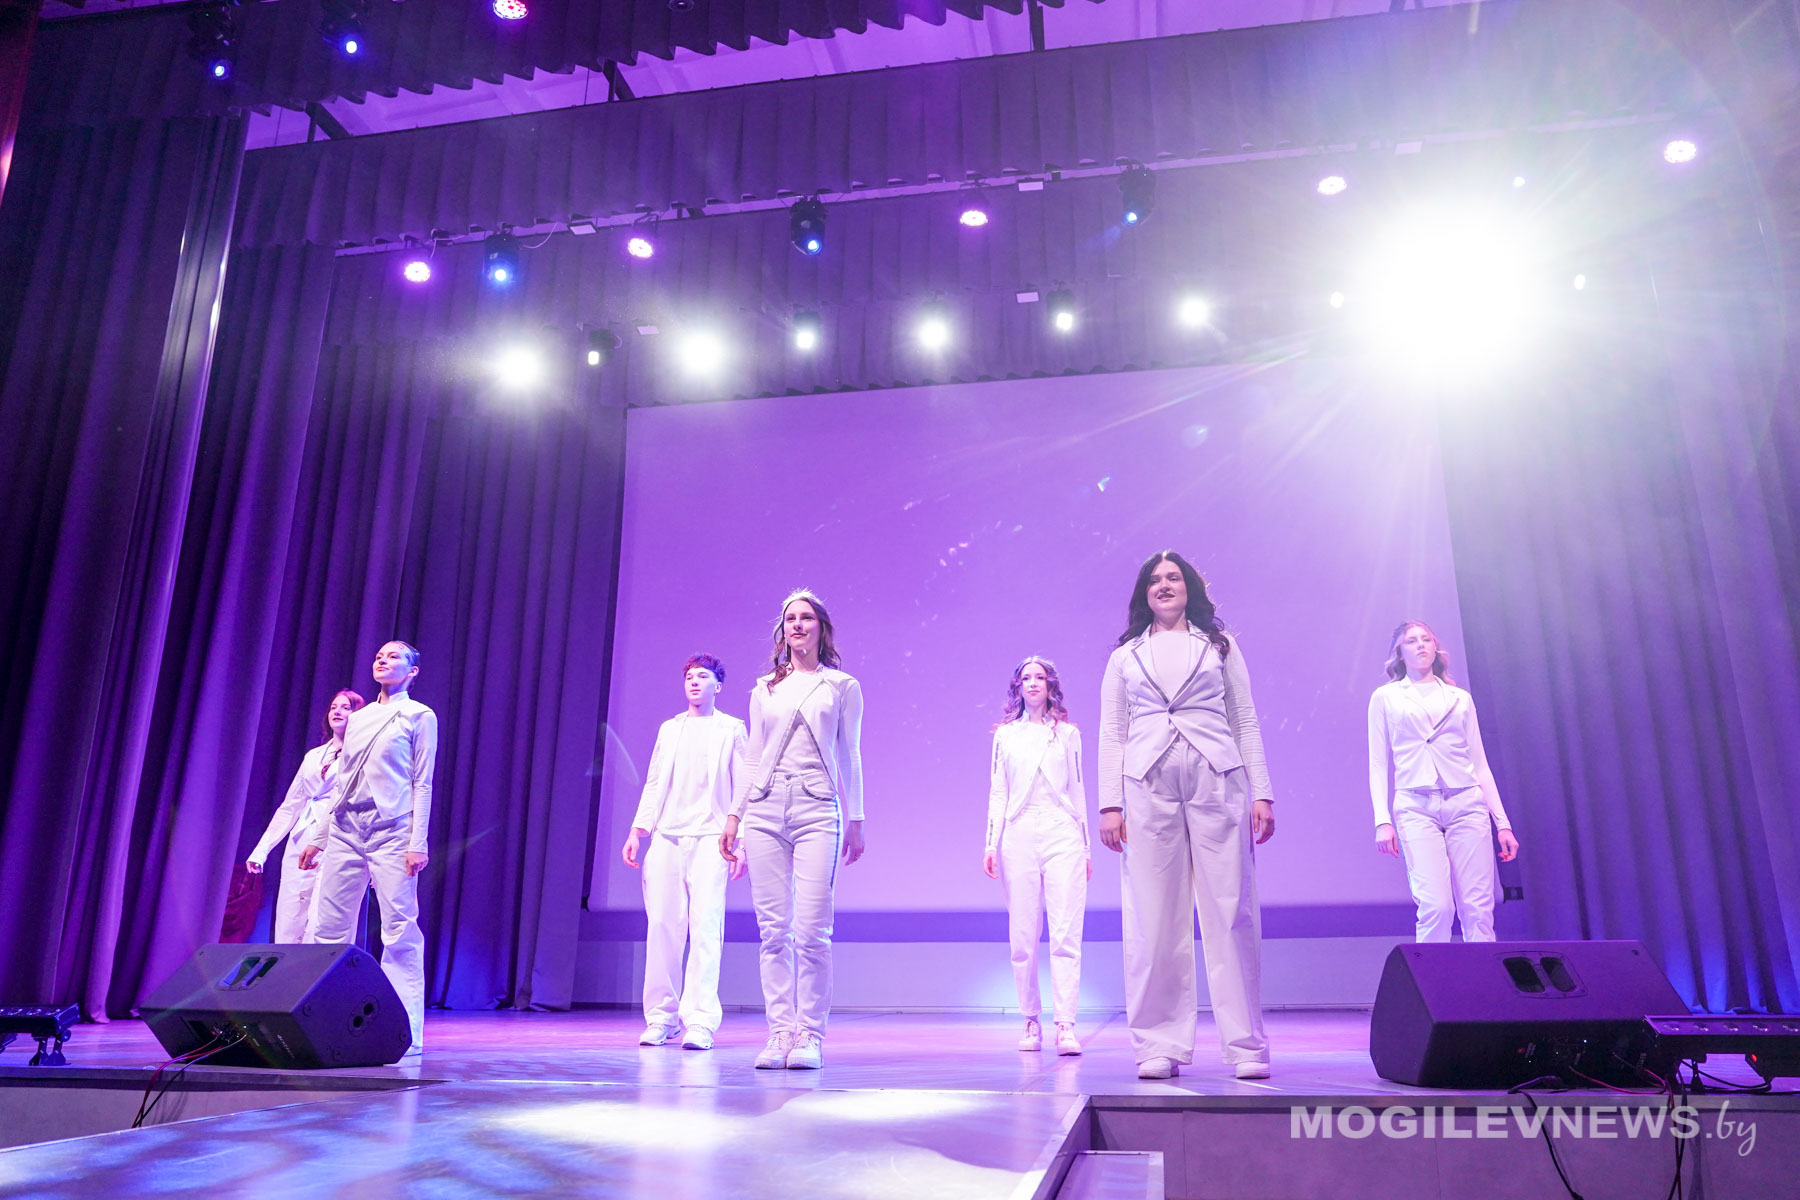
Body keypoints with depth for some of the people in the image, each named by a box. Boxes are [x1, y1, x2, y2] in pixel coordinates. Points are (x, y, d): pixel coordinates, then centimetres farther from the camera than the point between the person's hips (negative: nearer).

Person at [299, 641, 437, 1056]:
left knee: (400, 933, -8)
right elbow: (339, 785, 22)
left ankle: (406, 1033, -6)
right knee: (329, 929, 4)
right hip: (345, 831, 6)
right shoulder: (358, 719, 21)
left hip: (392, 833, -6)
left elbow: (422, 784, -1)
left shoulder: (419, 716, 5)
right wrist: (316, 836, 16)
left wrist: (417, 843, -9)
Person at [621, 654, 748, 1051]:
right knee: (662, 925, -1)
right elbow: (653, 784, 19)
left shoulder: (732, 729, 10)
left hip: (709, 837, -3)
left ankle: (700, 1022, -11)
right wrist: (638, 830, 8)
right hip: (666, 837, 3)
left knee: (706, 925, -11)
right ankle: (660, 1017, 10)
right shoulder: (669, 728, 20)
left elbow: (743, 788, 5)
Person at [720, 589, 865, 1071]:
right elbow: (753, 758, 17)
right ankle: (779, 1032, 7)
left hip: (818, 813, -3)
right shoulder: (764, 690, 16)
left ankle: (810, 1036, -1)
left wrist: (855, 819, 4)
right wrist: (734, 815, 11)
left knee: (811, 930, -9)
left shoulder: (842, 686, 10)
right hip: (765, 811, 3)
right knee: (773, 929, 1)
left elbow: (849, 757, 8)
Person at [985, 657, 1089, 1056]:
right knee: (1023, 937, -1)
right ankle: (1031, 1022, 9)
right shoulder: (1005, 734, 14)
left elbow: (1077, 790, 15)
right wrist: (991, 844, 4)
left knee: (1065, 933, -9)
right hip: (1018, 838, 0)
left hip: (1063, 836, 0)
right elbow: (997, 792, 12)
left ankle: (1065, 1026, -10)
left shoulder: (1068, 733, 15)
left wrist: (1086, 846, 12)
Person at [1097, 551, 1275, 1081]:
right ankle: (1160, 1046, 4)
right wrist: (1110, 804, 3)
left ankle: (1246, 1045, 3)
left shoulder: (1219, 645, 17)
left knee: (1232, 911, -4)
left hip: (1217, 781, 0)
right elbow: (1112, 735, 13)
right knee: (1154, 918, -2)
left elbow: (1246, 722, 13)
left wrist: (1262, 793, 4)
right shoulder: (1125, 656, 18)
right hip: (1149, 785, 1)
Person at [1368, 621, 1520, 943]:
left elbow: (1480, 764, 17)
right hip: (1416, 807, -2)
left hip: (1467, 804, 2)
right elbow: (1378, 765, 7)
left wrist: (1503, 822, 9)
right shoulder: (1385, 697, 12)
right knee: (1436, 906, -15)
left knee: (1478, 909, -5)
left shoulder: (1460, 698, 18)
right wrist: (1382, 820, -5)